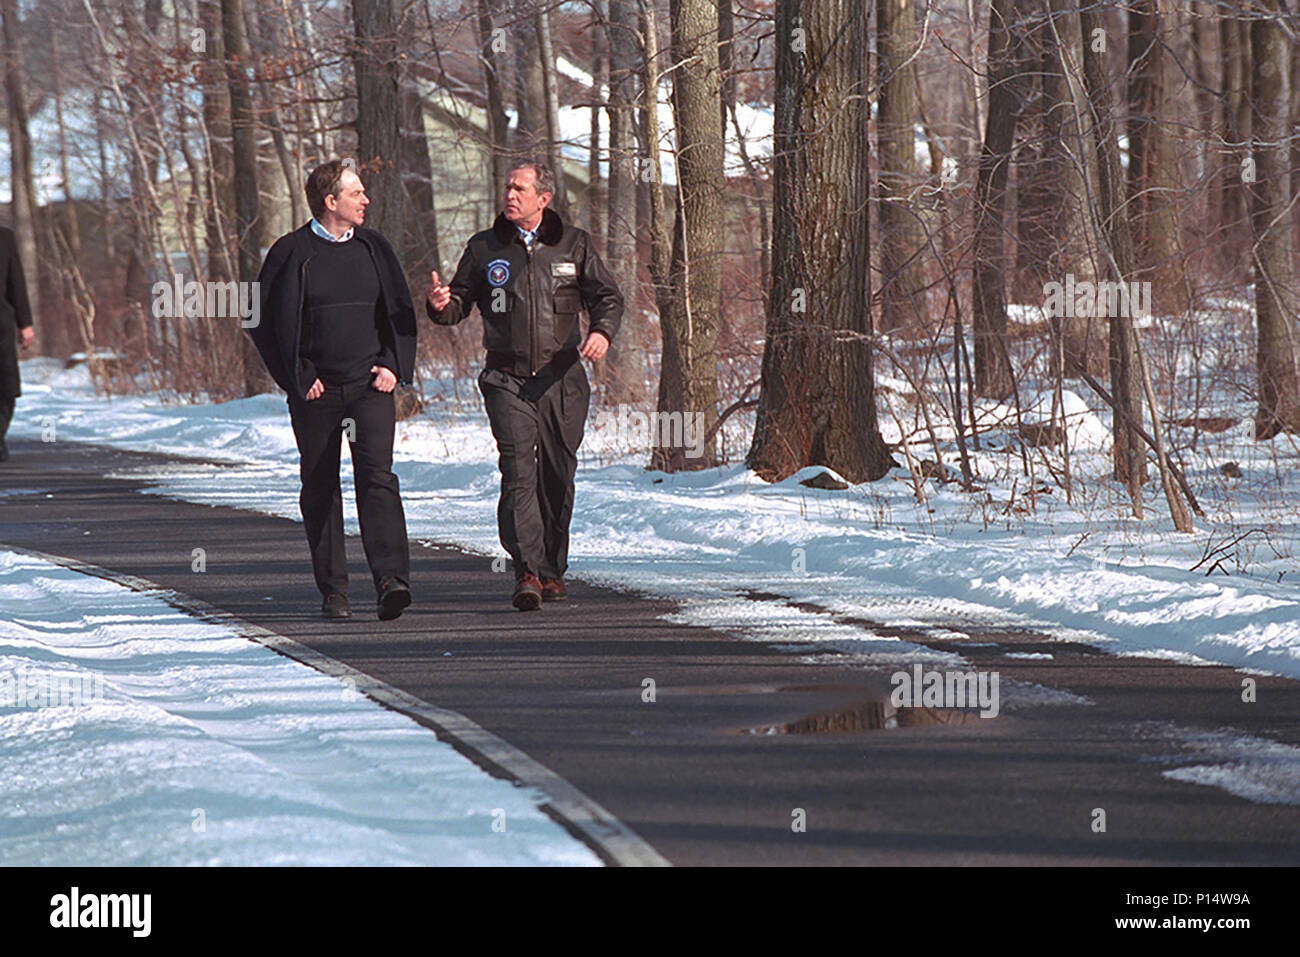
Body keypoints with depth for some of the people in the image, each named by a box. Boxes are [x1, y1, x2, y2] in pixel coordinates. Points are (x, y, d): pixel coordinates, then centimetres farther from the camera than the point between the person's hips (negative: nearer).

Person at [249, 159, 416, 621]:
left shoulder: (373, 248, 9)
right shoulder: (292, 253, -2)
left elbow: (401, 311, 17)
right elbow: (265, 321, 0)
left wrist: (394, 366, 3)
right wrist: (298, 377, -5)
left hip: (370, 387, 1)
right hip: (316, 392, -1)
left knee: (377, 477, -15)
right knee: (320, 491, 4)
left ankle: (391, 579, -25)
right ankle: (333, 591, 13)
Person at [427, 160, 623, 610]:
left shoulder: (573, 244, 6)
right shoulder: (484, 248, 7)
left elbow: (607, 296, 10)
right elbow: (460, 303, 12)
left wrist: (602, 332, -10)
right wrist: (440, 305, -12)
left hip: (562, 378, 1)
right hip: (508, 378, -1)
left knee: (558, 475, 8)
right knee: (518, 471, -15)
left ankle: (553, 569, 24)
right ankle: (527, 572, -20)